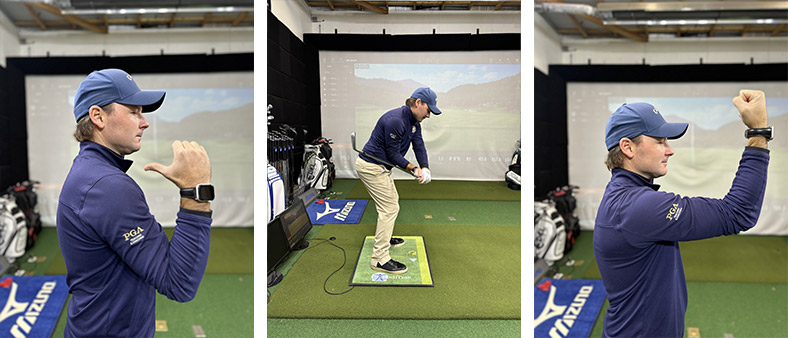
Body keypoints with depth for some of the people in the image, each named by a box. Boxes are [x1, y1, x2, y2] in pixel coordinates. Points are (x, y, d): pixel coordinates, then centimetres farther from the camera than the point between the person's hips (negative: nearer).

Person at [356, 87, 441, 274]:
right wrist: (413, 168, -25)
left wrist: (425, 168, -18)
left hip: (381, 167, 11)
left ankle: (385, 239, 43)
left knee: (392, 200, 25)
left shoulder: (414, 122, 5)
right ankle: (379, 259, -8)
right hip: (371, 166, -11)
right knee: (389, 208, -11)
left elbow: (419, 145, -3)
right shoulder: (395, 120, -27)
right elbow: (393, 154, -22)